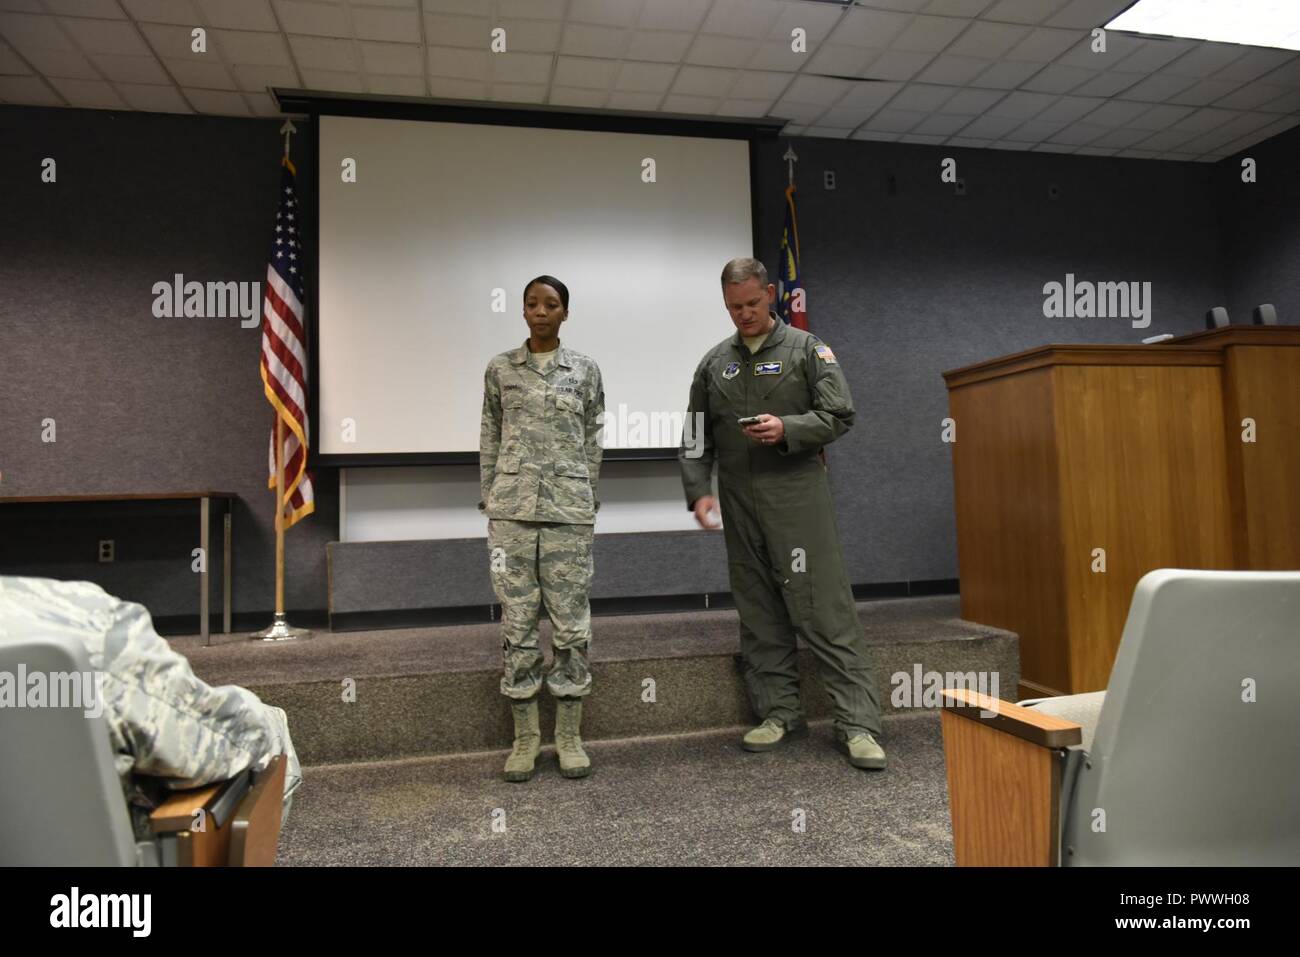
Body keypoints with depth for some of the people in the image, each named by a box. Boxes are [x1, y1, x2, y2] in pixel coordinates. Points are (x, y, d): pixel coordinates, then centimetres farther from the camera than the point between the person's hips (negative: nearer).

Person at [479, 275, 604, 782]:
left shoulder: (585, 370, 7)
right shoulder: (501, 368, 8)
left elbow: (593, 440, 10)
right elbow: (490, 438, 11)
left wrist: (587, 499, 6)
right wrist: (489, 500, 7)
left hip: (569, 510, 0)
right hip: (512, 508, 1)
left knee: (572, 620, 2)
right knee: (518, 620, 4)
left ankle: (569, 735, 15)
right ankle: (525, 735, 16)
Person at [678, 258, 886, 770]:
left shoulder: (807, 348, 5)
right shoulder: (714, 362, 14)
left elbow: (839, 415, -1)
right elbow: (696, 438, 12)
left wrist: (787, 429, -17)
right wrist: (699, 491, 0)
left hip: (798, 494, -4)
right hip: (739, 502, 4)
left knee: (825, 609, -6)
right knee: (759, 614, 8)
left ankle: (857, 722, 0)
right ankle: (780, 712, 19)